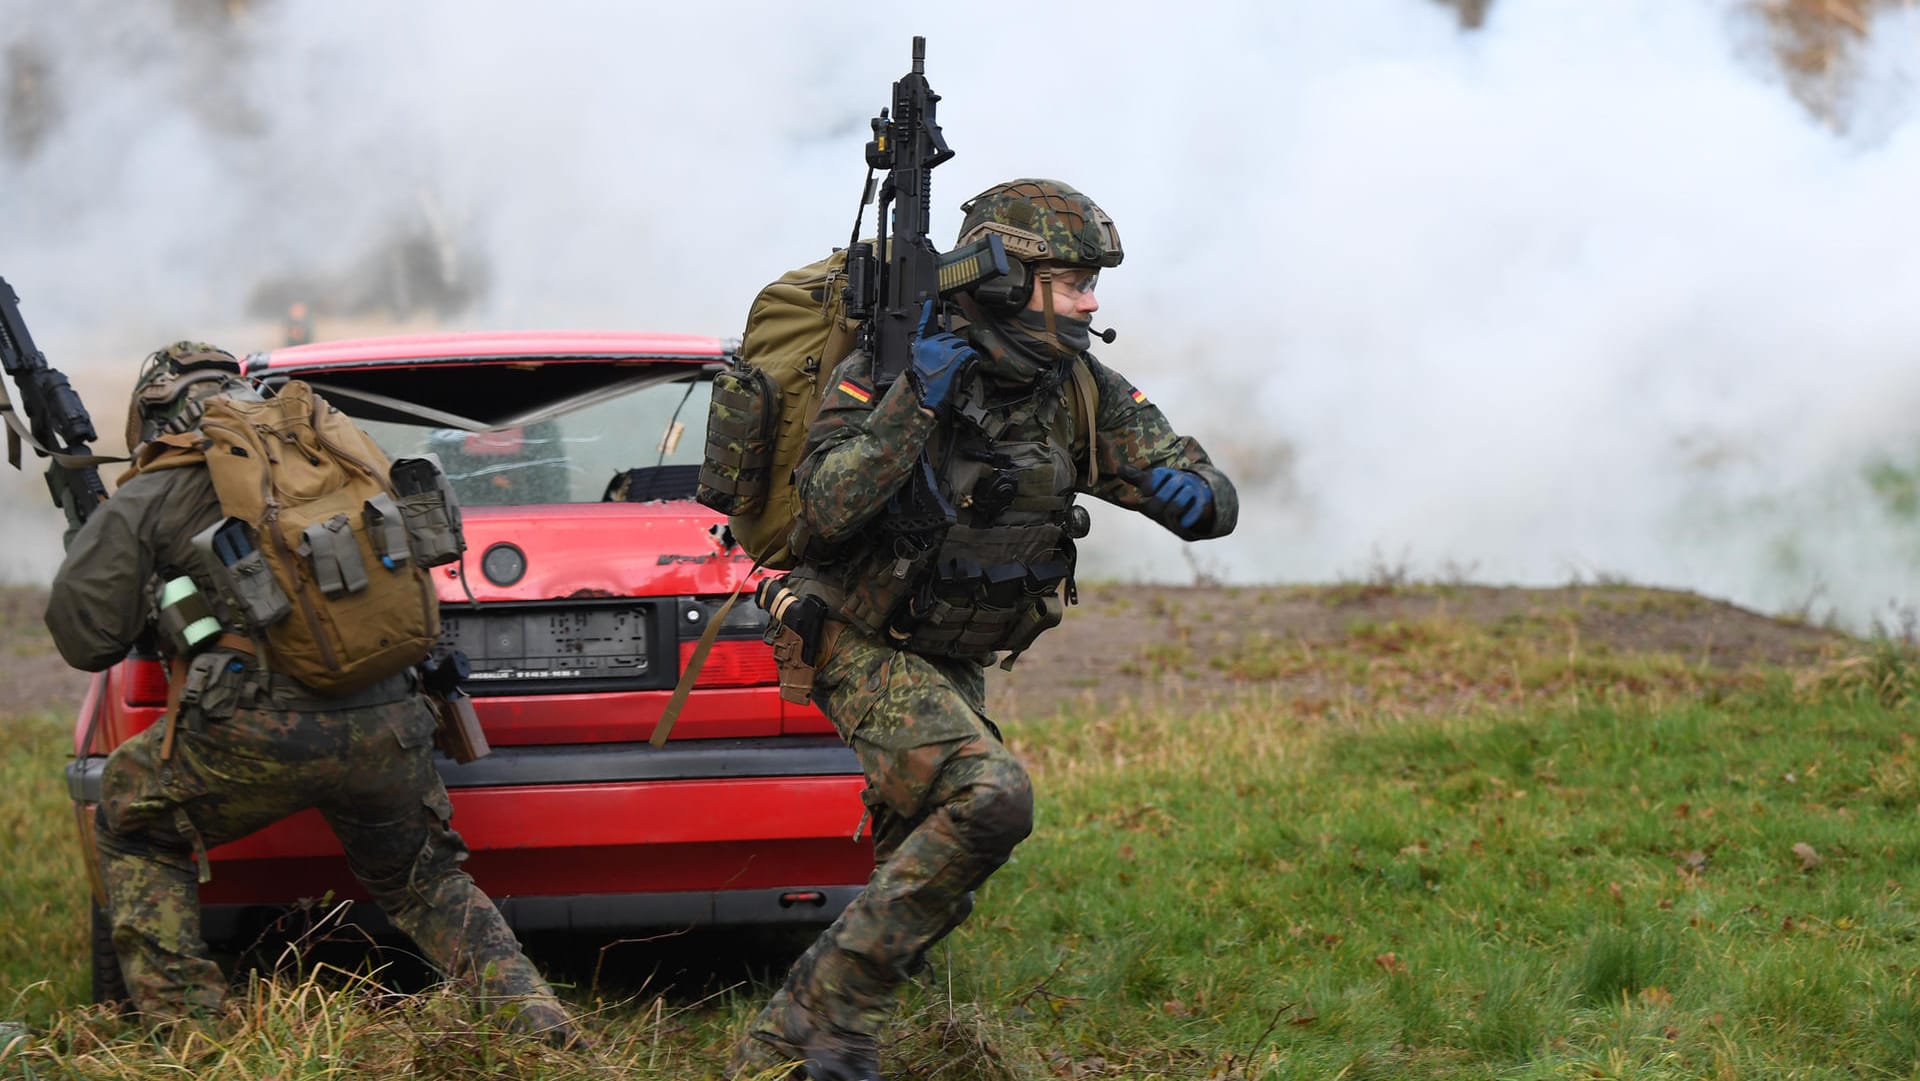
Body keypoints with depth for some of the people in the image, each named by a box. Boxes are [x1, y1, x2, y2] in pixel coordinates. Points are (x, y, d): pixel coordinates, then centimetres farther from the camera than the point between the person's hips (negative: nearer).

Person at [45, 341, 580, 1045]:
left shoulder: (151, 496, 8)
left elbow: (83, 635, 9)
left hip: (260, 736, -4)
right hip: (388, 724, 4)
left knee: (134, 827, 22)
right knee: (421, 882, 27)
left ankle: (182, 1024, 13)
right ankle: (537, 1018, 8)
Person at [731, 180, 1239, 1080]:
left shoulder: (1082, 392, -4)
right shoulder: (885, 370, -18)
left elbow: (1215, 503, -3)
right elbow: (828, 510, -31)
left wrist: (1189, 492, -27)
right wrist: (917, 398, -34)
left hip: (954, 665, 7)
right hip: (866, 646, -7)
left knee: (927, 882, 8)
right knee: (989, 799, -28)